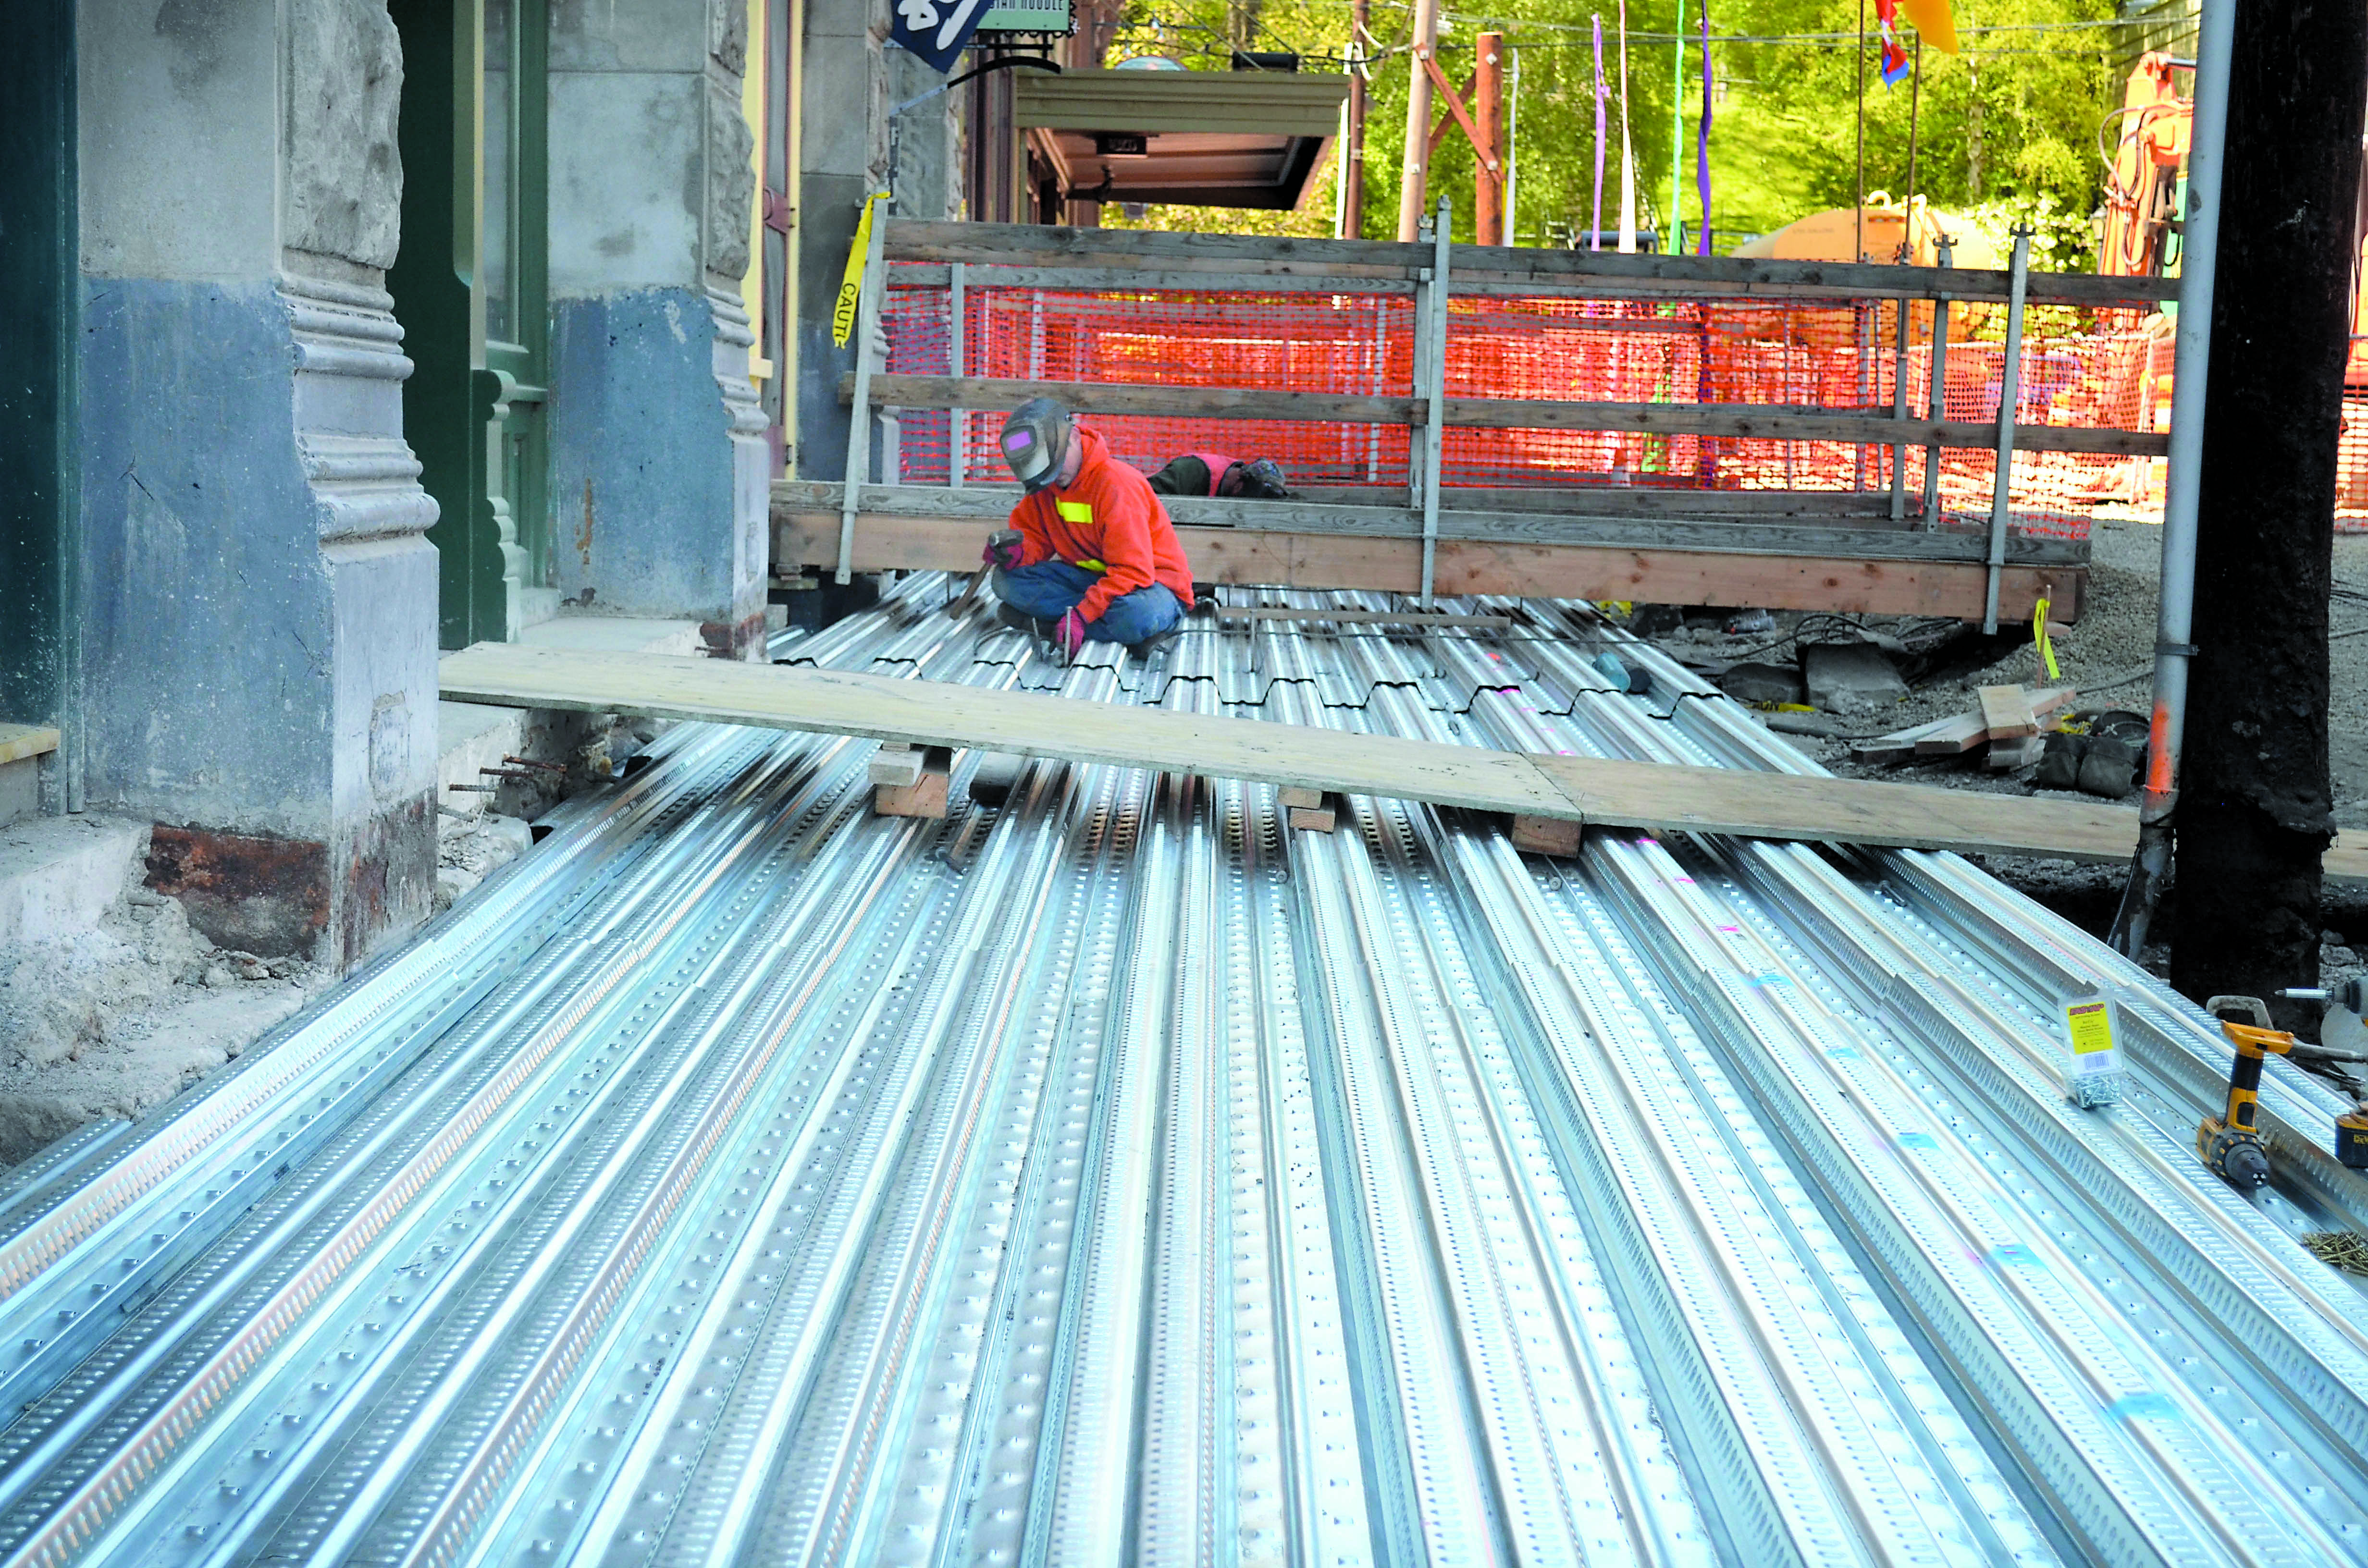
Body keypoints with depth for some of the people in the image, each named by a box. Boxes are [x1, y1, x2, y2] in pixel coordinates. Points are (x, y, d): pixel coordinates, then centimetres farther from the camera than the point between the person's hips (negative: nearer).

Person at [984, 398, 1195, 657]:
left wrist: (1081, 615, -35)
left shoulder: (1116, 484, -23)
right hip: (1092, 577, 7)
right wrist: (1017, 553, -18)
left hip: (1149, 582, -7)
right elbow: (1035, 536, 8)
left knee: (1139, 616, -44)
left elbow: (1133, 570, -27)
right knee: (1007, 579, -15)